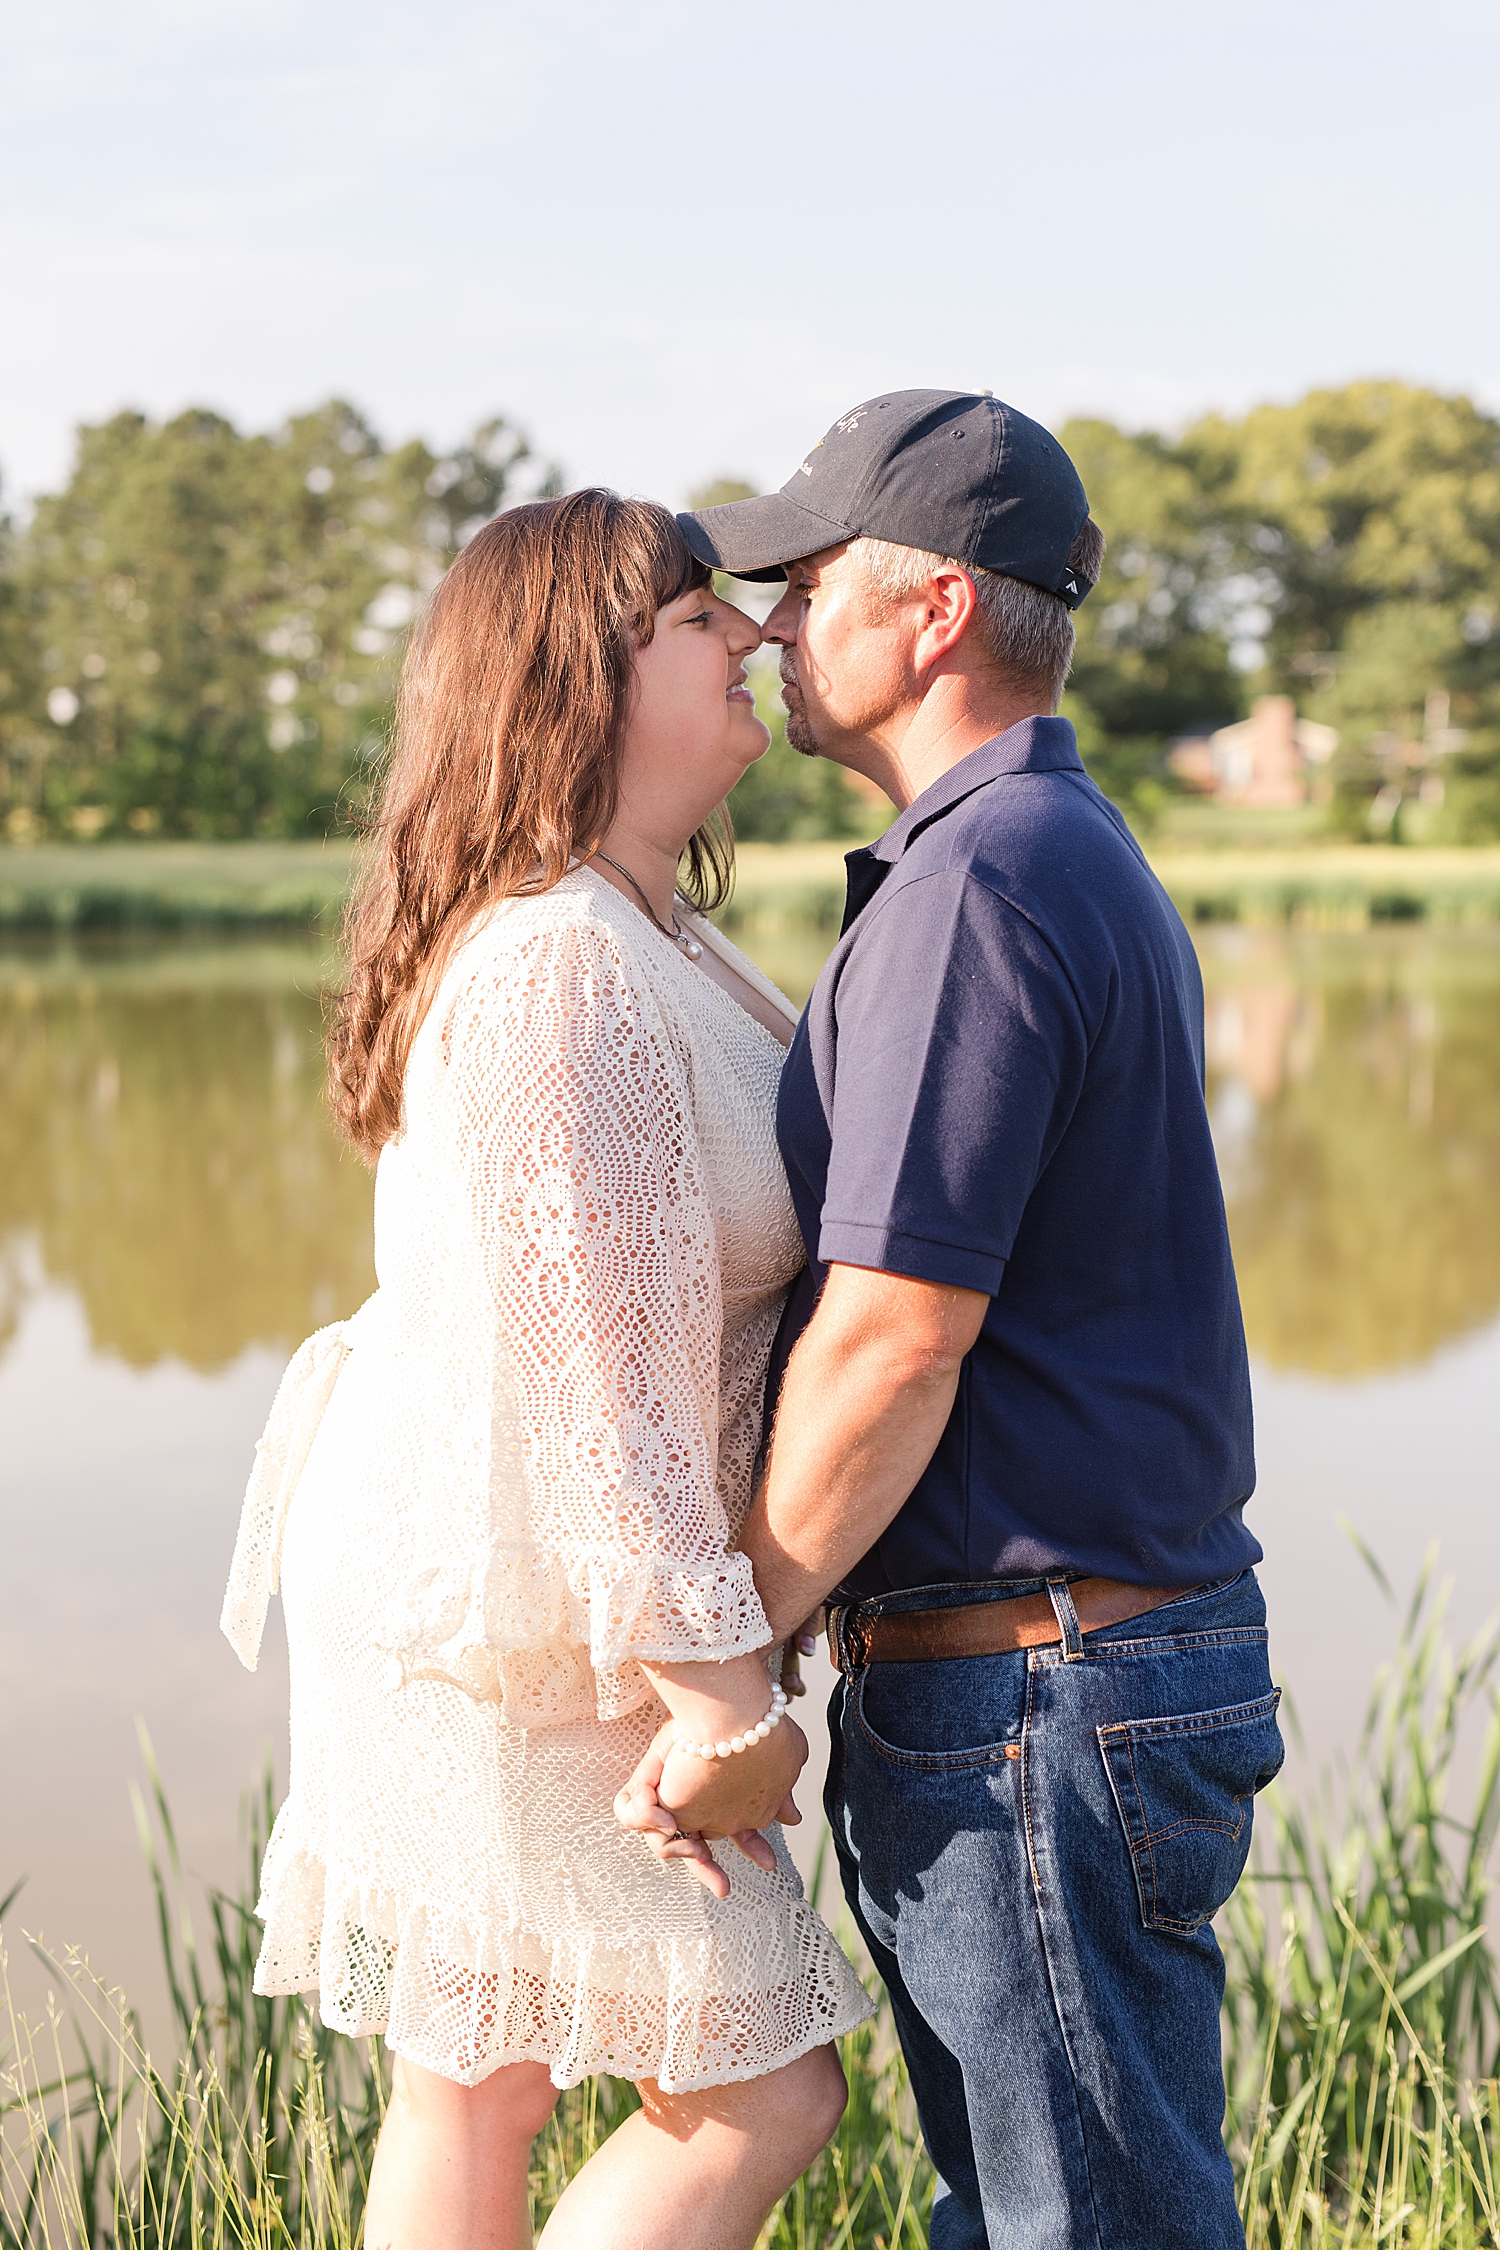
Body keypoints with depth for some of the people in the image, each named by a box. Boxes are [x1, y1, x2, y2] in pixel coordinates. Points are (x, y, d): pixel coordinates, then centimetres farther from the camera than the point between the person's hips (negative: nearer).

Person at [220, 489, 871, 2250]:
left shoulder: (644, 937, 11)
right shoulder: (560, 970, -24)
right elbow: (583, 1359, -27)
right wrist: (717, 1692, -23)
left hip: (481, 1605, 10)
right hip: (508, 1624, -10)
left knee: (483, 2083, 18)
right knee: (758, 2097, -1)